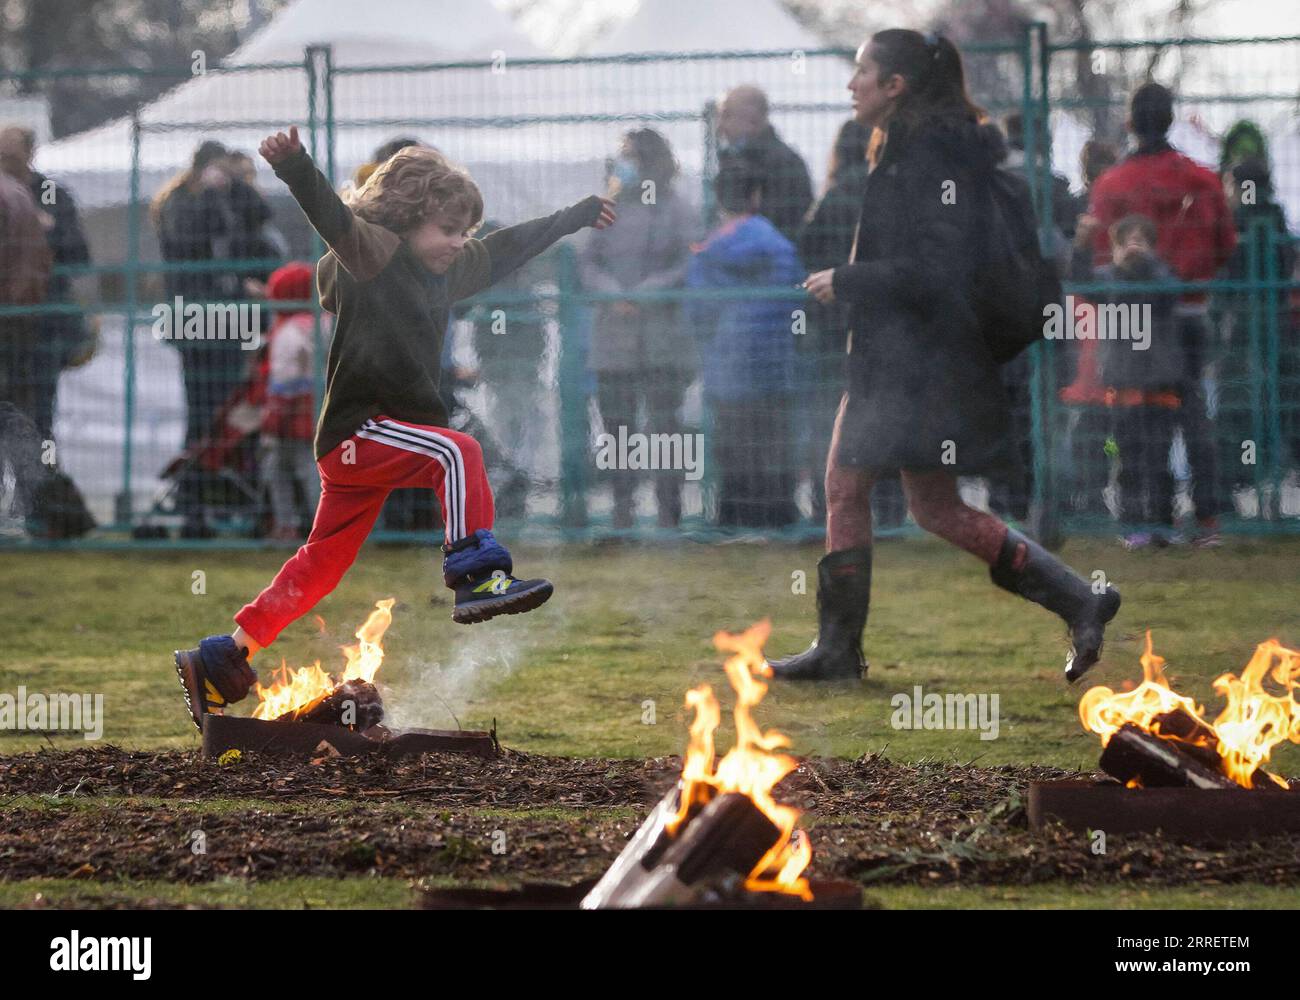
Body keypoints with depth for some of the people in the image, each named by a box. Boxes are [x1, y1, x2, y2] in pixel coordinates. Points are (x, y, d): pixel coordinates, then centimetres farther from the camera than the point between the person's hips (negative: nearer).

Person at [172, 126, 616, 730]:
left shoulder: (448, 271, 15)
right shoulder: (375, 255, -10)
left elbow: (509, 249, 30)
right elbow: (336, 221, -28)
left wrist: (577, 217, 42)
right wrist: (294, 166, -48)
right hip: (358, 431, -9)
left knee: (323, 563, 11)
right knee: (458, 452, -27)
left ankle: (221, 660, 15)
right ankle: (478, 578, -32)